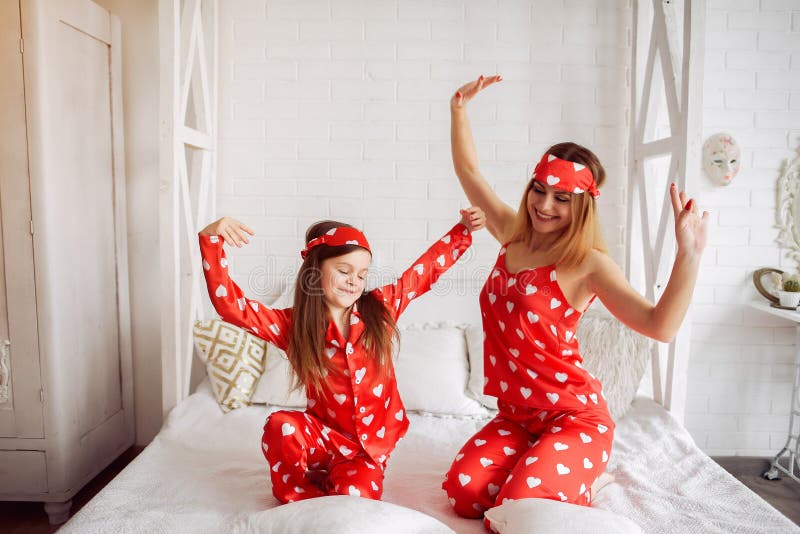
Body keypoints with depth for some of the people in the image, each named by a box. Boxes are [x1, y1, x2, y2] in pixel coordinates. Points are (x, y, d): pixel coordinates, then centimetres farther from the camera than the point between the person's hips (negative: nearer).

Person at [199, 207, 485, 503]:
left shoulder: (381, 307, -4)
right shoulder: (292, 325, -9)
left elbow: (428, 266, 4)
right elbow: (230, 303, -17)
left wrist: (465, 229, -2)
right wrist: (211, 239, -27)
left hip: (372, 445, 0)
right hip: (325, 436, 0)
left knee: (355, 493, -29)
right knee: (280, 425, -31)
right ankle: (300, 495, 0)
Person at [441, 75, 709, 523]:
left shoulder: (588, 264, -15)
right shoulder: (513, 235, 2)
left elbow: (661, 326, -27)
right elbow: (469, 171, 14)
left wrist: (689, 253, -37)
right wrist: (460, 108, 10)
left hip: (573, 418, -5)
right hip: (516, 414, 6)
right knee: (463, 493, -10)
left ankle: (574, 493, 14)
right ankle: (542, 469, 18)